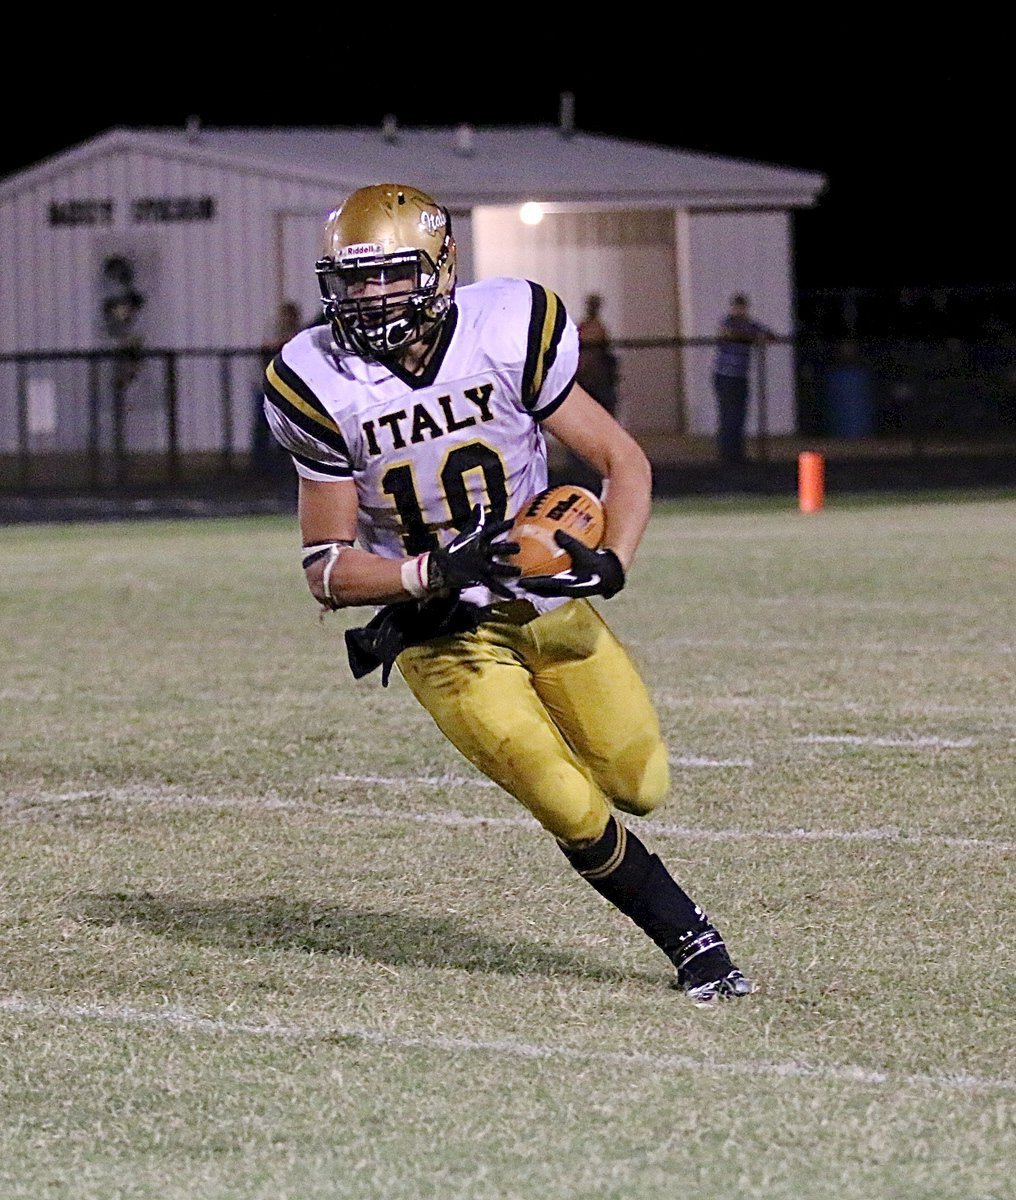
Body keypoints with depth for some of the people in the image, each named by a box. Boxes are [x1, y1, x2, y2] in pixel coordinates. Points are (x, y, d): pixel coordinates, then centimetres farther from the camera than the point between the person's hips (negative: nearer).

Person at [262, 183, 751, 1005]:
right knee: (577, 814, -11)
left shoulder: (508, 335, -16)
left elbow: (623, 460, -8)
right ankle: (693, 942, 11)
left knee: (640, 787, 7)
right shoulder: (324, 389, -15)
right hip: (443, 629, -2)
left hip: (546, 597, 2)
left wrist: (611, 564, -27)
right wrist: (434, 573, -30)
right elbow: (328, 572, -12)